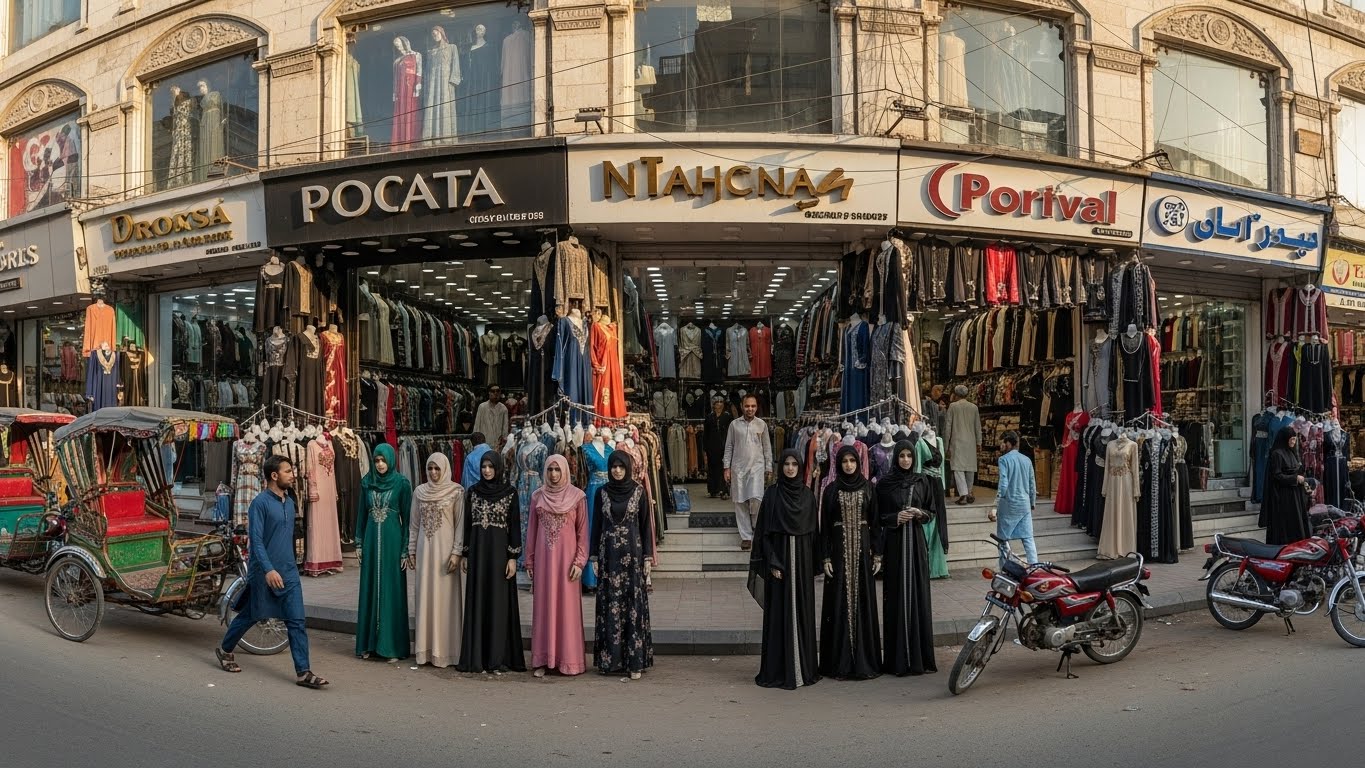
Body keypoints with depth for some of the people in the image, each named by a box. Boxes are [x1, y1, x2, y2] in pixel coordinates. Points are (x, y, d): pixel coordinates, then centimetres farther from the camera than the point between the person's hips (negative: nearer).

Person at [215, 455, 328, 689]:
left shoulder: (289, 502, 10)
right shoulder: (260, 502, -13)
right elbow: (256, 540, -18)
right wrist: (268, 569, -26)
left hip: (289, 572, 6)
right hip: (264, 572, -6)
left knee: (297, 621, -2)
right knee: (250, 615, 13)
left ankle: (303, 672, -2)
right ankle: (225, 650, 40)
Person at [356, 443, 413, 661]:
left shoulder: (402, 483, -6)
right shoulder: (366, 482, 5)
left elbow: (407, 516, -5)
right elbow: (362, 513, 11)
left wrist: (405, 550, -8)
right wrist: (360, 543, 8)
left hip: (392, 541, -4)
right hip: (371, 540, 4)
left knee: (392, 591, 0)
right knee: (370, 590, 8)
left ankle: (393, 646, 7)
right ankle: (369, 643, 18)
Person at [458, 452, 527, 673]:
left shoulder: (510, 491, -3)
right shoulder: (472, 491, 7)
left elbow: (515, 524, -4)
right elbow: (467, 523, 10)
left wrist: (513, 557, -9)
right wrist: (465, 554, 7)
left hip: (499, 549, -3)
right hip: (477, 549, 3)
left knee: (499, 602, 0)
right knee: (477, 601, 6)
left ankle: (498, 658, 6)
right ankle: (476, 656, 13)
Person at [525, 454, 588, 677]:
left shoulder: (577, 496, -2)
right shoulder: (538, 496, 6)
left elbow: (583, 531, -1)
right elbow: (532, 530, 10)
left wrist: (579, 561, -7)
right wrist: (529, 560, 8)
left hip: (566, 556, -2)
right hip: (543, 557, 2)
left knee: (567, 606, 1)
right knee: (543, 606, 6)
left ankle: (568, 659, 10)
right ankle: (542, 660, 12)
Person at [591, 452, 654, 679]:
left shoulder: (638, 491, 0)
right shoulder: (602, 492, 5)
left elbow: (645, 525, 1)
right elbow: (596, 525, 8)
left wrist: (647, 556, -3)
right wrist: (594, 557, 4)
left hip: (632, 554, -2)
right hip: (609, 554, 2)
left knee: (634, 605, -2)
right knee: (609, 605, 4)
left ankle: (635, 661, 3)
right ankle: (609, 660, 12)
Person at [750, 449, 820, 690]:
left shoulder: (808, 495, 7)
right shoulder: (772, 494, -2)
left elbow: (814, 531, 9)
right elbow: (764, 532, -5)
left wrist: (814, 563, 3)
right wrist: (772, 563, -12)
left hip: (802, 560, 3)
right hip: (779, 556, -3)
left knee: (803, 611, 7)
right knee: (780, 612, -1)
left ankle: (804, 667, 16)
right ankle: (778, 670, 5)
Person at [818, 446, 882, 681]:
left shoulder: (868, 488, 5)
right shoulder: (831, 490, 2)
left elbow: (875, 522, 6)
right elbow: (825, 526, 1)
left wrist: (877, 554, 0)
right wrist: (826, 557, -5)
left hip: (862, 549, 1)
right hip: (839, 549, -1)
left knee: (863, 600, 3)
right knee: (840, 602, 1)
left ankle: (864, 660, 13)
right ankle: (839, 662, 8)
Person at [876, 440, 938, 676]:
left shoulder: (922, 481, 7)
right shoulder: (884, 483, 1)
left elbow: (933, 511, 12)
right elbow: (877, 516, 4)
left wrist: (920, 513, -8)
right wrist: (895, 518, -13)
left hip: (916, 542, 2)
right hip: (894, 543, -2)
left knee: (918, 594, 1)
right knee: (896, 596, -2)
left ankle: (920, 656, 11)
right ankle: (897, 659, 4)